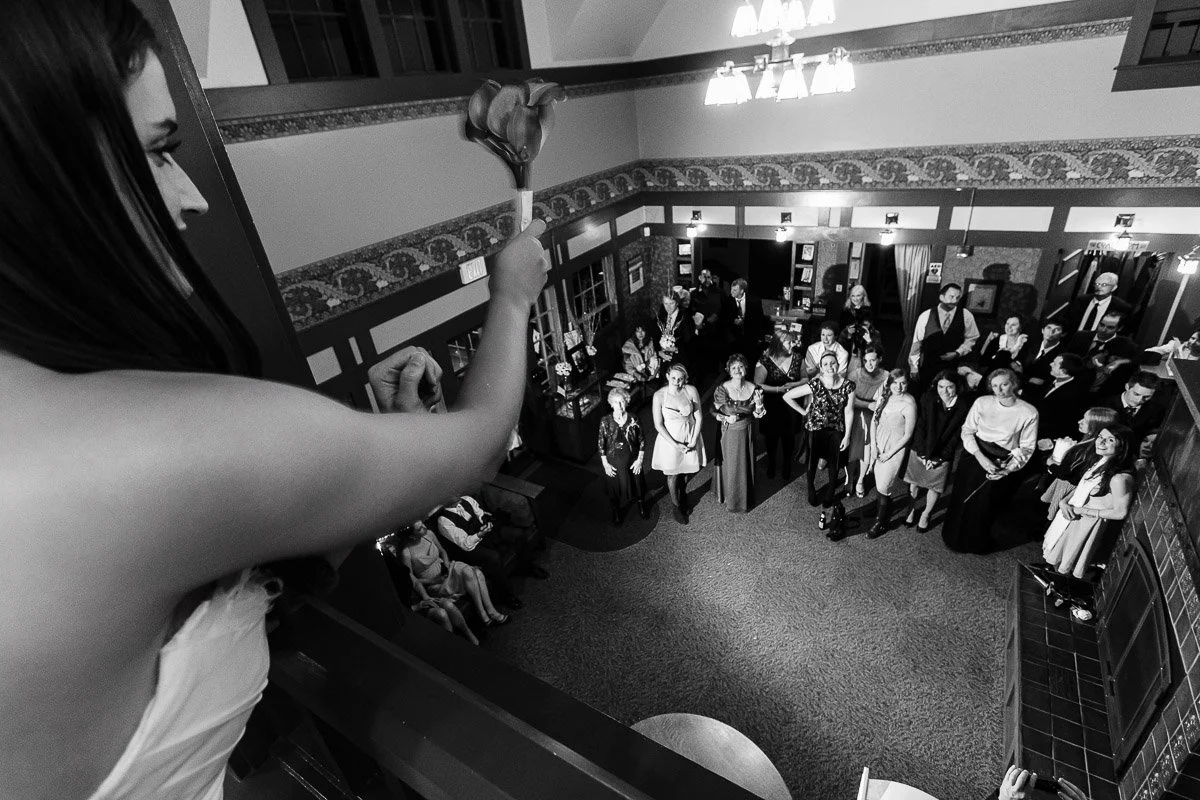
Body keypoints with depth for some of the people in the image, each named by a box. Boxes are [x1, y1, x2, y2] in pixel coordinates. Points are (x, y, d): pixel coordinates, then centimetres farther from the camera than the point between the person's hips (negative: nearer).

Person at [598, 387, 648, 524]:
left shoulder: (633, 419, -14)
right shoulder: (606, 421, -16)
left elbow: (642, 441, -4)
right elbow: (601, 443, -8)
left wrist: (640, 460, -7)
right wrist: (605, 464, -8)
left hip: (632, 461, 1)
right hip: (614, 462, -1)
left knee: (636, 484, 20)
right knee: (615, 487, 16)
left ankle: (641, 506, 50)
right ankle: (616, 512, 44)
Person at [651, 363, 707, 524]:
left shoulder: (691, 391, -15)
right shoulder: (659, 395, -19)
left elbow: (698, 417, -6)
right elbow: (658, 424, -13)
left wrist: (693, 441, -11)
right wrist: (675, 444, -16)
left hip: (689, 437, 2)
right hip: (669, 438, -2)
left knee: (685, 471, 19)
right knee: (672, 474, 12)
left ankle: (683, 496, 50)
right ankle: (676, 506, 36)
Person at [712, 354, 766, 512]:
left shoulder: (753, 388, -8)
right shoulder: (722, 389, -15)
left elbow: (758, 415, -4)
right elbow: (714, 411, -7)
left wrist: (759, 403, -23)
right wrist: (726, 418, -24)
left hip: (746, 432, 2)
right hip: (729, 433, -2)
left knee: (746, 464, 16)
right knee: (730, 465, 10)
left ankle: (746, 498, 38)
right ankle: (730, 499, 32)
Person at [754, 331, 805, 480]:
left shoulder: (797, 359, -4)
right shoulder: (765, 361, -15)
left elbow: (806, 379, 3)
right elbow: (758, 385, -17)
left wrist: (793, 385, -16)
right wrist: (779, 389, -23)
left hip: (791, 405, 2)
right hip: (771, 407, -2)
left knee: (789, 438, 11)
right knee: (771, 437, 15)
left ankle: (787, 466, 35)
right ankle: (771, 465, 39)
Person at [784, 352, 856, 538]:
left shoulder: (848, 385, -11)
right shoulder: (815, 385, -18)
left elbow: (849, 411, -2)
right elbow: (787, 396, -14)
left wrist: (847, 435, -1)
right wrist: (803, 412, -4)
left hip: (837, 430, 2)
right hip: (815, 428, -2)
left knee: (834, 470, 7)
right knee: (811, 465, -1)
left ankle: (827, 507, 23)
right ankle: (812, 495, 28)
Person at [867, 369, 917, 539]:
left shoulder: (909, 404, -20)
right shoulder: (884, 396, -3)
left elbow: (907, 435, -14)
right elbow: (874, 419, 5)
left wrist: (889, 454, -11)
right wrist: (873, 444, -2)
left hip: (896, 447, -5)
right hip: (879, 443, 5)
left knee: (884, 486, 1)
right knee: (878, 480, 13)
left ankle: (882, 523, 19)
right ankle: (882, 510, 36)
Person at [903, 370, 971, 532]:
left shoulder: (964, 407, -13)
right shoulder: (927, 399, -12)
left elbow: (956, 436, -10)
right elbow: (920, 427, -10)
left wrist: (939, 458, -13)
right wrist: (923, 454, -14)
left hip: (943, 455, -1)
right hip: (920, 450, 1)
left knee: (935, 487, 11)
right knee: (914, 482, 12)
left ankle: (926, 515, 32)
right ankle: (911, 509, 33)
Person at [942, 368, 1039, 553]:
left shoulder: (1029, 412, -11)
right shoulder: (982, 402, -7)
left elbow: (1026, 448, -4)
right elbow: (967, 430, -4)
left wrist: (1009, 469, -15)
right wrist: (980, 456, -16)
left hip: (1004, 466, -1)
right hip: (976, 458, 2)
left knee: (985, 507, 12)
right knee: (963, 501, 12)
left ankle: (976, 543, 38)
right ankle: (956, 538, 37)